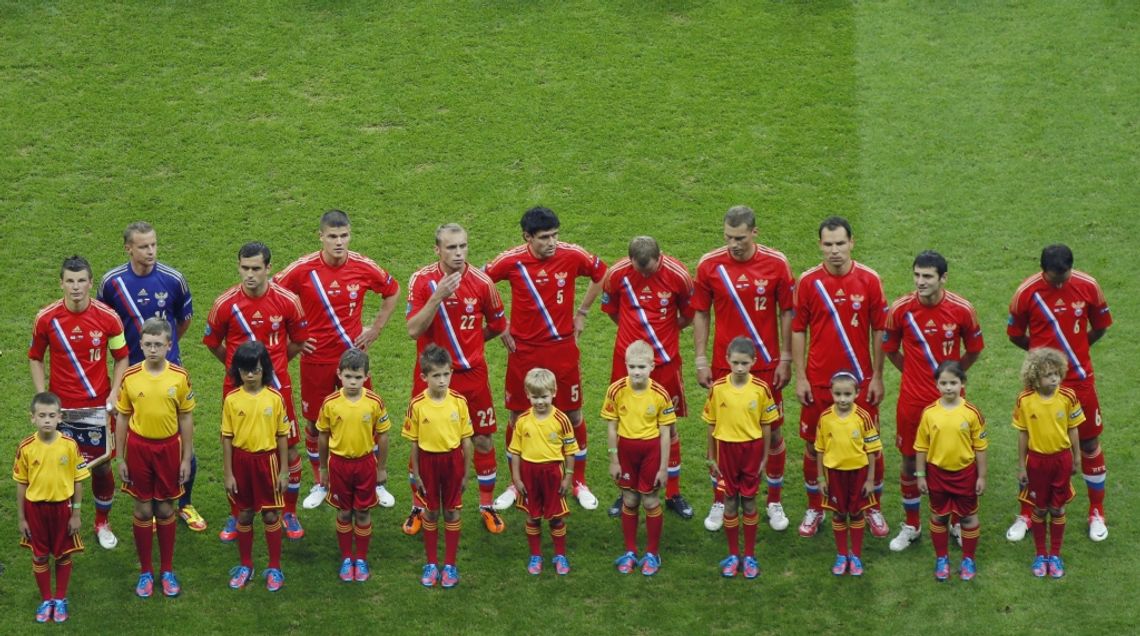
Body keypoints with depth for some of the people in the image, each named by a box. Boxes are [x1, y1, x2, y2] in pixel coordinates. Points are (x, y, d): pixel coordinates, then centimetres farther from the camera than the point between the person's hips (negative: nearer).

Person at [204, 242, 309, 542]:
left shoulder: (287, 301, -9)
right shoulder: (225, 303, -10)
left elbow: (298, 341, 7)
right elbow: (213, 343, 6)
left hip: (277, 386, 0)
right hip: (238, 387, 0)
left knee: (289, 450, 5)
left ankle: (289, 513, 23)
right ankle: (235, 516, 23)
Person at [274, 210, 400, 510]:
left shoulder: (363, 267, -8)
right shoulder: (303, 269, -13)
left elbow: (392, 291, 11)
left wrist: (375, 328, 6)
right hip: (316, 359, -1)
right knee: (314, 422, 9)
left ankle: (377, 483, 21)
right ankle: (319, 485, 27)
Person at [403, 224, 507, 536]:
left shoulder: (481, 282, -7)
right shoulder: (422, 280, -11)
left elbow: (497, 325, 9)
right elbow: (414, 331, -20)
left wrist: (469, 342, 10)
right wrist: (438, 296, -28)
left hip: (471, 374, 1)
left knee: (483, 440, 7)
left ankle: (487, 507, 23)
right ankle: (418, 508, 23)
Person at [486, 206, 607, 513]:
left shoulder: (572, 255, -11)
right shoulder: (511, 261, -13)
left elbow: (601, 274, 9)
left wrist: (582, 312, 8)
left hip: (563, 348, 1)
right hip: (523, 350, 0)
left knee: (573, 415, 8)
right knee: (518, 417, 7)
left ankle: (579, 482, 24)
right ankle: (516, 484, 23)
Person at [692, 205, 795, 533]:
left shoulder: (776, 264, -7)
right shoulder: (709, 265, -6)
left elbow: (787, 312, 1)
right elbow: (700, 314, 2)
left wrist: (785, 359, -2)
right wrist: (701, 361, -1)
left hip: (767, 366, 0)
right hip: (723, 366, 0)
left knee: (773, 432, 7)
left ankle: (774, 501, 22)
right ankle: (719, 501, 20)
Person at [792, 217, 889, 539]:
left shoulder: (869, 280, -5)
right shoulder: (808, 281, -5)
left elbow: (879, 330, 0)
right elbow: (798, 330, 1)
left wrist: (877, 377, -2)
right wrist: (800, 377, -3)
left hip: (860, 378, 0)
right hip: (818, 379, 0)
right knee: (814, 444, 9)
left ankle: (874, 508, 22)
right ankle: (814, 508, 24)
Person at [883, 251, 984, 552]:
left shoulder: (962, 310, -11)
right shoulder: (900, 309, -11)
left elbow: (974, 349, 6)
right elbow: (890, 349, 7)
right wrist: (912, 371, 8)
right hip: (912, 399, 0)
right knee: (910, 461, 9)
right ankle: (911, 526, 25)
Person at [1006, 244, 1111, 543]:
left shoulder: (1088, 286, -9)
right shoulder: (1027, 292, -13)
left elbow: (1100, 326, 7)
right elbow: (1015, 335, 0)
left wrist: (1074, 350, 10)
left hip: (1080, 380, 1)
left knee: (1090, 442, 9)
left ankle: (1097, 512, 24)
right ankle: (1025, 515, 20)